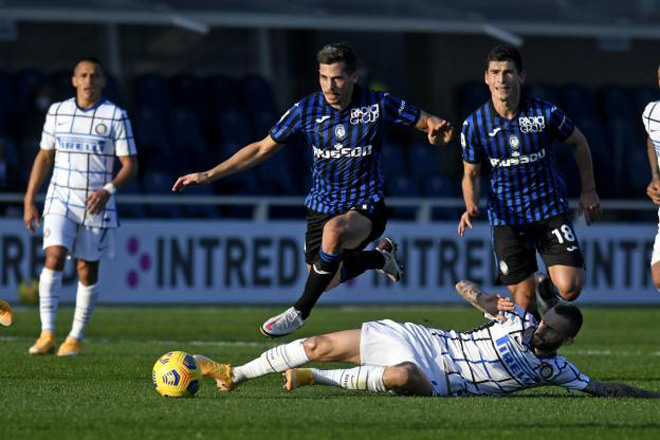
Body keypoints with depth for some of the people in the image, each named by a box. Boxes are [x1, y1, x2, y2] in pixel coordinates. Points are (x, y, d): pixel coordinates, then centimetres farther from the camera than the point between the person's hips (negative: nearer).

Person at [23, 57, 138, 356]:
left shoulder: (115, 116, -3)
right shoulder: (57, 112, 7)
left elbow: (130, 165, -4)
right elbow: (44, 157, 14)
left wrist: (108, 190, -22)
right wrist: (29, 201, 9)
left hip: (97, 205, -1)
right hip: (60, 200, 1)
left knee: (87, 269, 4)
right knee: (54, 258, -17)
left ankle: (76, 338, 16)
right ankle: (47, 335, -18)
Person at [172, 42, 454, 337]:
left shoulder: (378, 105, -13)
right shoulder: (307, 110, -7)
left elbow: (427, 122, -1)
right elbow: (263, 149, 2)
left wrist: (437, 130, -28)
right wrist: (209, 175, -2)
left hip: (366, 206, -5)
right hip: (322, 206, 5)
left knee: (334, 230, -37)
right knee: (327, 281, 10)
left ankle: (300, 312, -22)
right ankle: (380, 257, 41)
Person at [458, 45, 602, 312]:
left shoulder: (545, 113, -12)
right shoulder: (473, 125, -8)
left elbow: (578, 142, 8)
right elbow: (471, 175, 6)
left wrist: (588, 190, 10)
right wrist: (471, 208, -14)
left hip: (550, 209, -1)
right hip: (506, 218, 1)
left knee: (570, 289, -16)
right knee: (524, 301, -1)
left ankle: (547, 285, 22)